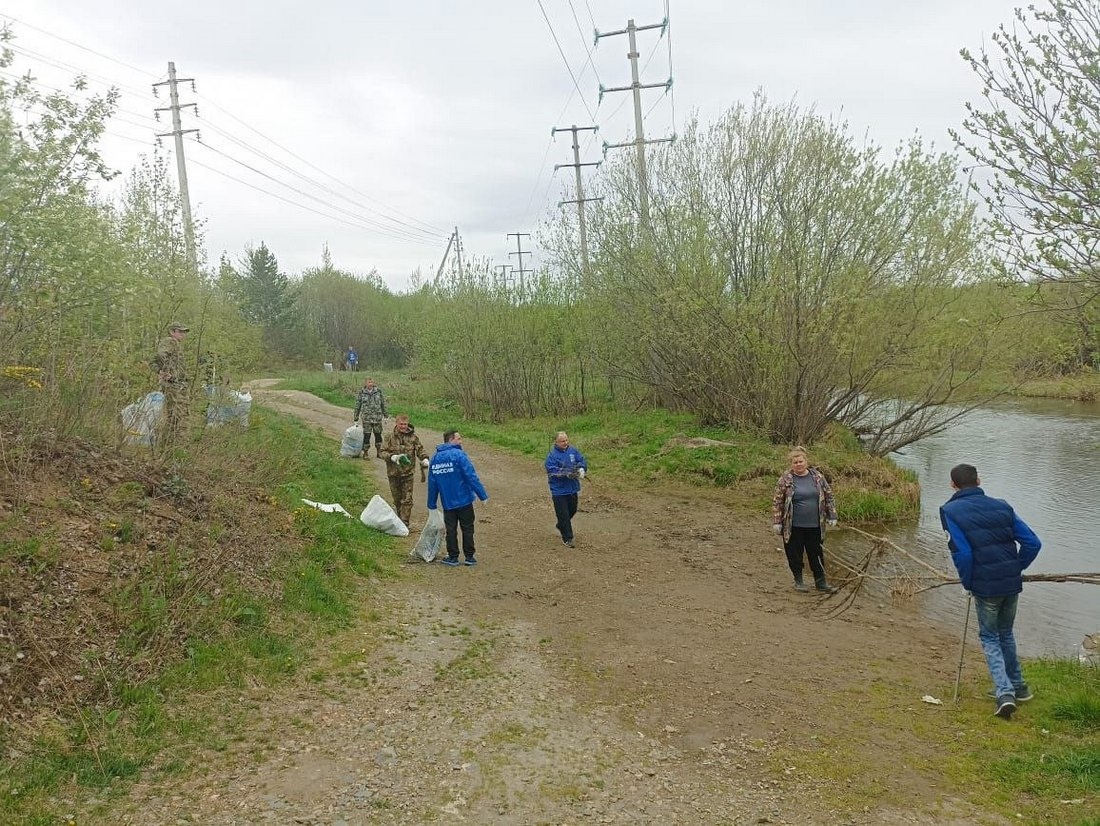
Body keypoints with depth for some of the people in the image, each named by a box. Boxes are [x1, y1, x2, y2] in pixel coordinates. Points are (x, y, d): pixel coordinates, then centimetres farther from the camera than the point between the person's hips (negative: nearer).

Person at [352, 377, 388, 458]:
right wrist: (356, 417, 6)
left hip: (377, 417, 2)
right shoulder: (362, 393, -2)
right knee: (366, 435, 0)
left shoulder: (379, 391, 1)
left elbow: (383, 403, 9)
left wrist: (385, 414, 10)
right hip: (366, 417, -2)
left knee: (378, 434, 9)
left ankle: (379, 452, 21)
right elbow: (357, 405, 4)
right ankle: (365, 452, 11)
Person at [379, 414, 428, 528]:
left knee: (407, 500, -4)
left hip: (407, 472, -1)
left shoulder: (413, 436, -2)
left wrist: (424, 459, -16)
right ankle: (400, 519, 32)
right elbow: (382, 451, -6)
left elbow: (420, 449, 4)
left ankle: (404, 523, -1)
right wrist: (393, 457, -22)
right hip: (393, 472, 1)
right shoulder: (390, 436, -4)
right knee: (397, 499, 14)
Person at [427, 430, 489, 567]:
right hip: (464, 500, -4)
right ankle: (469, 557, 11)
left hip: (447, 503, 4)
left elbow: (432, 483, 9)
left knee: (451, 530, 11)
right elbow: (471, 476, -18)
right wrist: (483, 495, -14)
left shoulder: (435, 458, 6)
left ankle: (453, 557, 14)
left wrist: (431, 505, 16)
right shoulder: (459, 455, -13)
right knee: (467, 528, 7)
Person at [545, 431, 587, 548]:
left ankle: (561, 526, 48)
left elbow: (582, 462, 2)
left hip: (573, 489, 6)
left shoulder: (573, 450, 2)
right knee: (563, 515, -2)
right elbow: (552, 471, -21)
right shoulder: (552, 455, -14)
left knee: (572, 511, 22)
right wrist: (566, 473, -31)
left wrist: (581, 469, -20)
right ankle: (567, 538, 10)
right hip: (559, 490, -6)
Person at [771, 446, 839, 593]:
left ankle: (821, 582, 20)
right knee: (795, 554, 6)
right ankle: (798, 580, 23)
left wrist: (832, 516, 6)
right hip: (793, 526, -2)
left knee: (816, 554, 8)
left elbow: (828, 496, 10)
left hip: (814, 525, 2)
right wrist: (777, 522, -7)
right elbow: (777, 502, -4)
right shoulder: (785, 480, -6)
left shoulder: (817, 476, 3)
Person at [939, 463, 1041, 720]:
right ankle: (1018, 686, 34)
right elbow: (1032, 543, 2)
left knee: (990, 638, 13)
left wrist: (968, 583, -2)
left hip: (985, 587, -4)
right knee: (1006, 633, 25)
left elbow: (962, 553, -17)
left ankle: (1004, 692, -2)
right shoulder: (1001, 506, 7)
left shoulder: (951, 511, -7)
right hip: (1012, 584, 5)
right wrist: (1015, 569, 12)